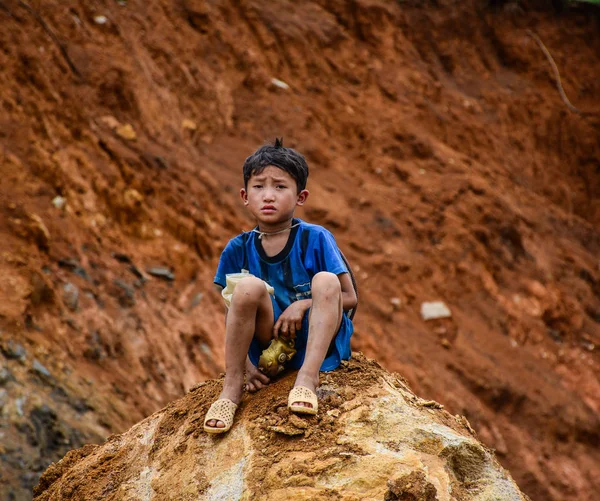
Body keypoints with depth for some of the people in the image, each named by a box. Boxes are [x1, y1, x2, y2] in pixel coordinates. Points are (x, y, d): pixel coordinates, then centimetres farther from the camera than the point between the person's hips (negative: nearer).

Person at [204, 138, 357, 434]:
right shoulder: (238, 249, 1)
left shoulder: (316, 239, -5)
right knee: (249, 286, -26)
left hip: (318, 342, -1)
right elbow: (232, 316, 3)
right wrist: (246, 364, -12)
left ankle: (307, 378, -33)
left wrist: (304, 305, -21)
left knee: (325, 281, -27)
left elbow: (349, 298, -4)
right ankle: (232, 386, -20)